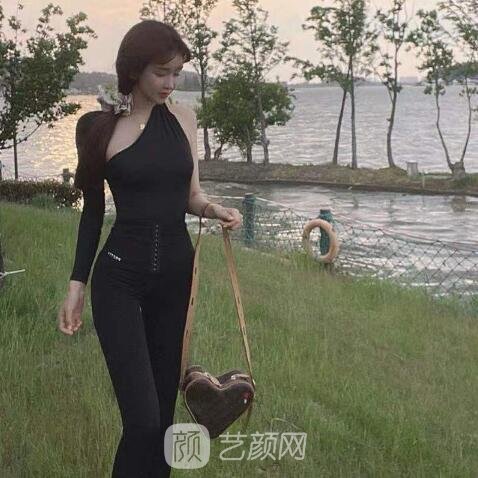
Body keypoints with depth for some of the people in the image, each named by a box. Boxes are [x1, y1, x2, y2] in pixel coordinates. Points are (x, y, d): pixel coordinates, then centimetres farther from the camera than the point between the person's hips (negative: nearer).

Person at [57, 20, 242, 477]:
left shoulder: (183, 117, 5)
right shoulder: (97, 126, -4)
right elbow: (93, 210, 3)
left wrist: (215, 209, -9)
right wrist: (77, 283, 1)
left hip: (177, 273, 4)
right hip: (120, 278, -4)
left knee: (165, 406, 11)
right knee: (143, 418, -11)